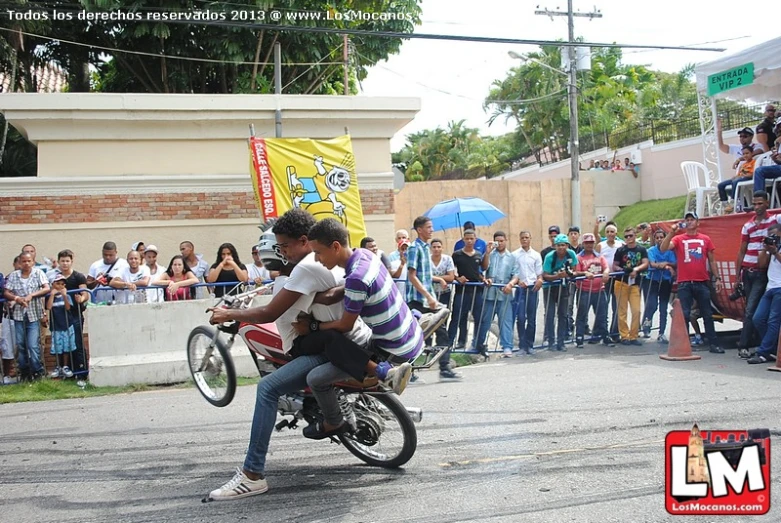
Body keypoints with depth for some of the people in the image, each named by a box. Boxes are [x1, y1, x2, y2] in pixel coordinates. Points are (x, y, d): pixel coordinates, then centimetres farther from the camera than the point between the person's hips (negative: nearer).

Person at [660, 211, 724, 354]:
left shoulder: (705, 239, 8)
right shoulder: (678, 239, 3)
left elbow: (712, 260, 13)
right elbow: (663, 248, -12)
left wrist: (717, 278, 9)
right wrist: (671, 232, -20)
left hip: (702, 283, 2)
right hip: (684, 284, -2)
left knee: (707, 315, 7)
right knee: (684, 315, -1)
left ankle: (713, 344, 13)